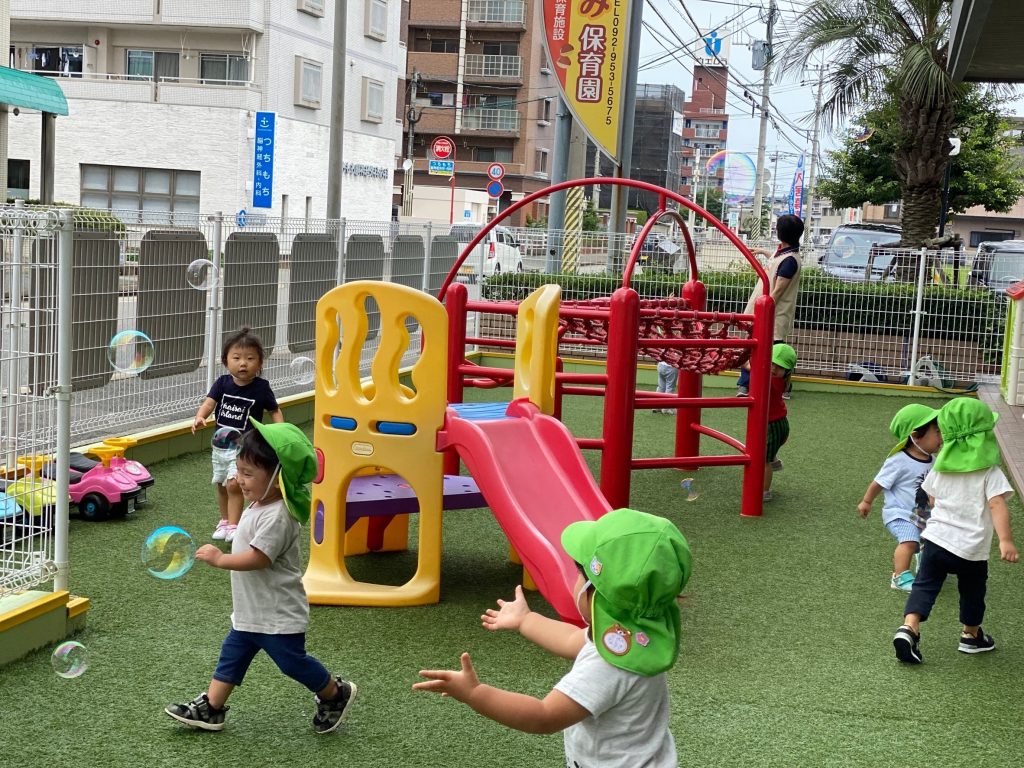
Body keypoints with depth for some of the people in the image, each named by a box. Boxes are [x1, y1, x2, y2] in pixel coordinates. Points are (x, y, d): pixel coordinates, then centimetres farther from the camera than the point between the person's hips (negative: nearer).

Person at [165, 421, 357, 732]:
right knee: (232, 654, 13)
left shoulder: (277, 517, -27)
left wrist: (219, 559, -23)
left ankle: (336, 694, 25)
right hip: (250, 610, 10)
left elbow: (258, 558, -30)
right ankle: (210, 709, 20)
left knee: (292, 661, 5)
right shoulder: (259, 506, 5)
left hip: (278, 613, -10)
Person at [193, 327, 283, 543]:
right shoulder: (223, 383, -5)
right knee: (221, 485, 18)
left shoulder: (261, 388, -11)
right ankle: (225, 520, 38)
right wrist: (200, 417, -37)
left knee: (234, 484, -17)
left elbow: (274, 411, -1)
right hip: (221, 444, 5)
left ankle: (234, 525, -8)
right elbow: (209, 403, -16)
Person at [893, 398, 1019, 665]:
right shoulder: (990, 472, -10)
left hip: (936, 537, 2)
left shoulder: (941, 467, 4)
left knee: (924, 585, 5)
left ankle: (909, 628, -16)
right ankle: (971, 636, 36)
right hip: (972, 548, -2)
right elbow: (997, 505, -21)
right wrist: (1005, 541, -27)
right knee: (972, 591, 19)